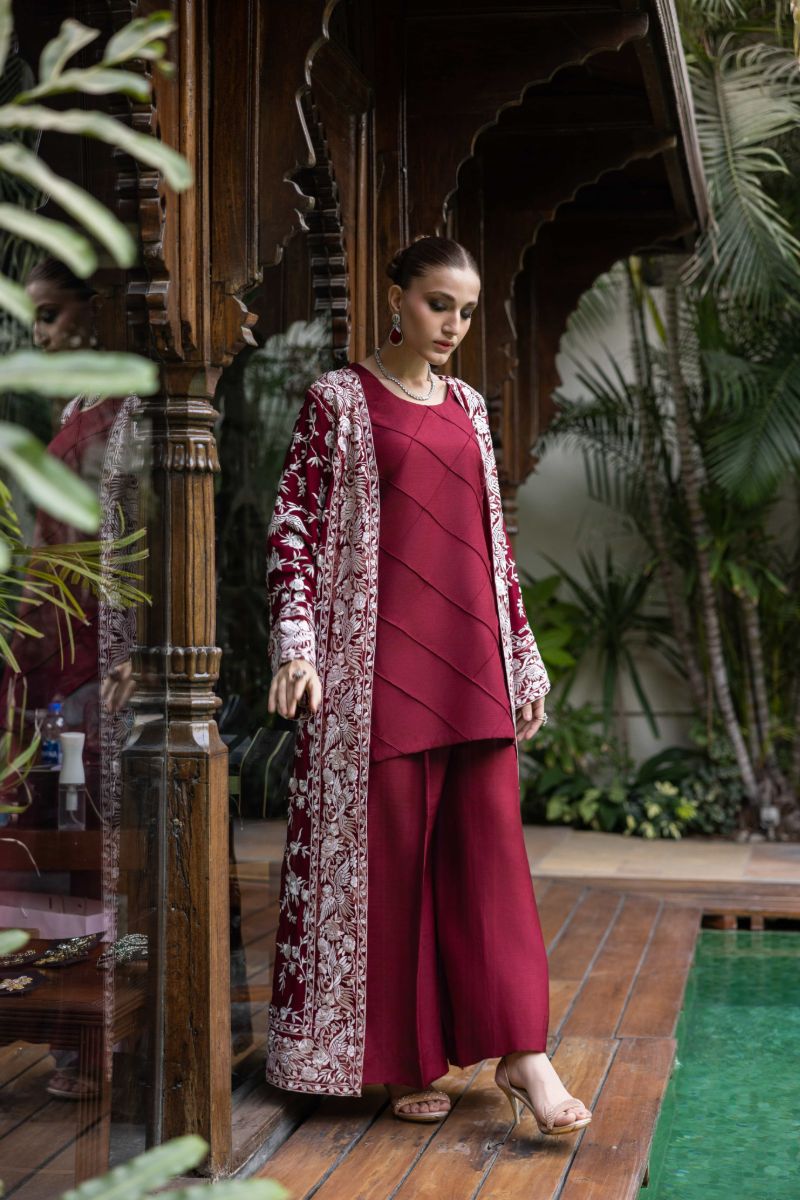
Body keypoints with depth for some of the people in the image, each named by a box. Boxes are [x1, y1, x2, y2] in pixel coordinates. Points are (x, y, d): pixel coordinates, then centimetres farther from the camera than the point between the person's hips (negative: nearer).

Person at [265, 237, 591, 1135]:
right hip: (379, 662, -4)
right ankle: (403, 1058, 12)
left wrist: (523, 657, 16)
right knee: (388, 851, 1)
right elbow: (295, 523, -5)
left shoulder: (467, 407, 15)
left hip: (472, 664, 5)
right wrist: (297, 642, -16)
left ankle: (520, 1052, -1)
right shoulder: (339, 398, 0)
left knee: (491, 848, -1)